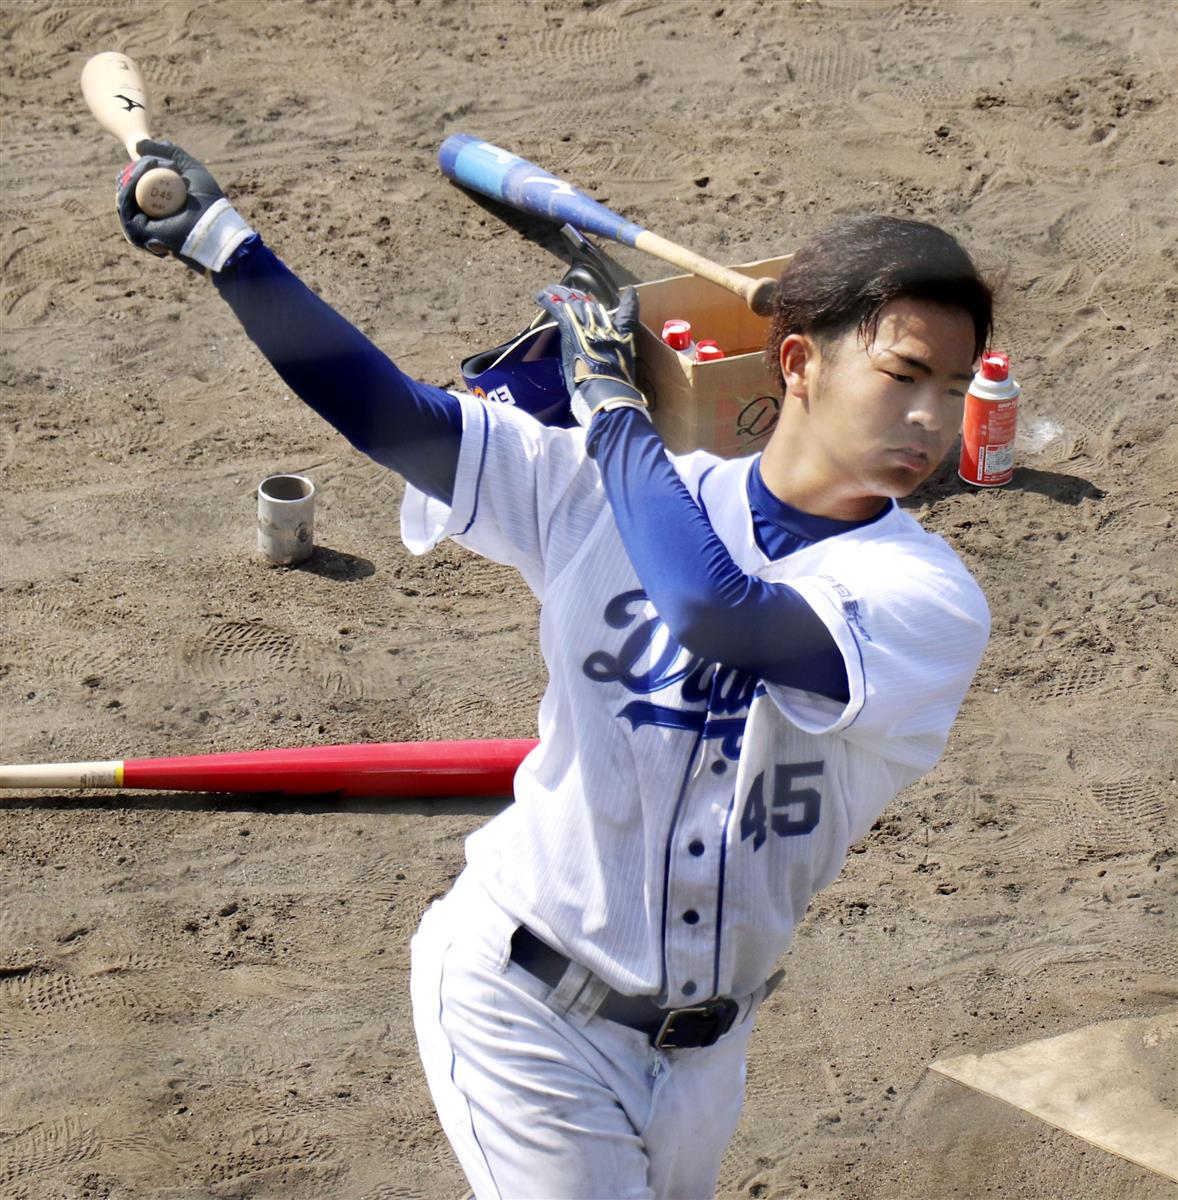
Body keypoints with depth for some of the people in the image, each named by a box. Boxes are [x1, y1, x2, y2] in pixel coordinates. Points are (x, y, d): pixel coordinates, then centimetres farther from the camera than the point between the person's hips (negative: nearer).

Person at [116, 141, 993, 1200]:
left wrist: (613, 400, -21)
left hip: (703, 1047, 1)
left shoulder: (929, 601, -16)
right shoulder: (616, 492, -6)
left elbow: (718, 611, -34)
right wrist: (222, 242, -13)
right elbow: (394, 416, -6)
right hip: (526, 1011, -1)